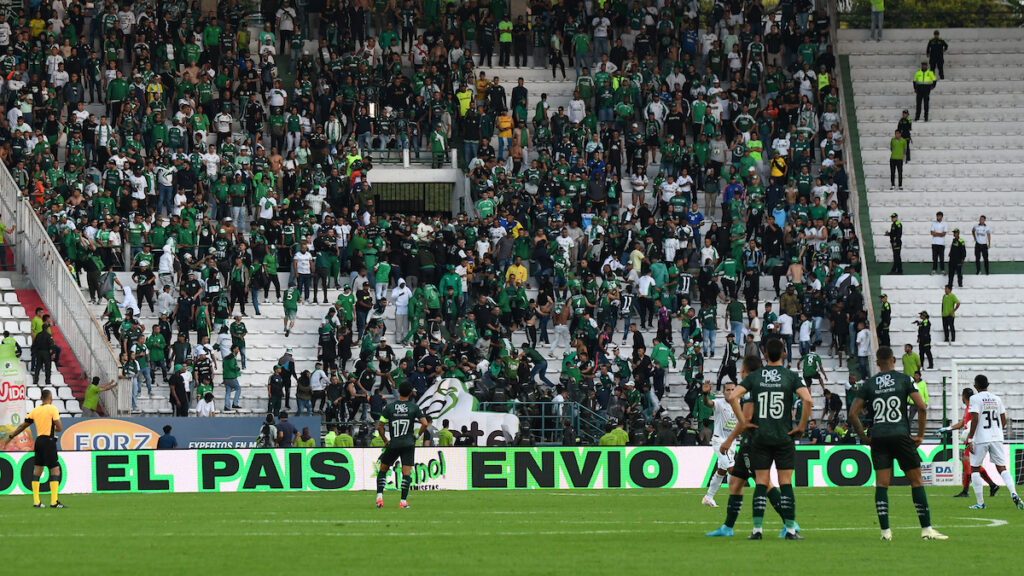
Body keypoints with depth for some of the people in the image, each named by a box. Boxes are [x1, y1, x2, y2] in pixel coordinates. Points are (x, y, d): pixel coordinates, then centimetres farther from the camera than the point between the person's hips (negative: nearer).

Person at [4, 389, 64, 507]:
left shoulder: (35, 410, 10)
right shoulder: (52, 409, -7)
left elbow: (23, 425, 14)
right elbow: (59, 427, -12)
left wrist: (11, 436, 26)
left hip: (39, 440, 6)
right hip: (49, 440, -6)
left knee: (37, 470, 10)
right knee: (55, 470, -6)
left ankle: (36, 501, 10)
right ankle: (54, 501, -13)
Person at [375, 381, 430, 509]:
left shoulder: (389, 407, -2)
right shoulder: (414, 407, -3)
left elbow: (380, 427, -3)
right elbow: (425, 424, -9)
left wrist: (385, 441, 10)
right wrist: (417, 435, 7)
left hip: (393, 444, 1)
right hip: (408, 444, -1)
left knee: (383, 469, 16)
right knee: (407, 472, 1)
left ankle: (379, 497, 5)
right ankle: (403, 501, -7)